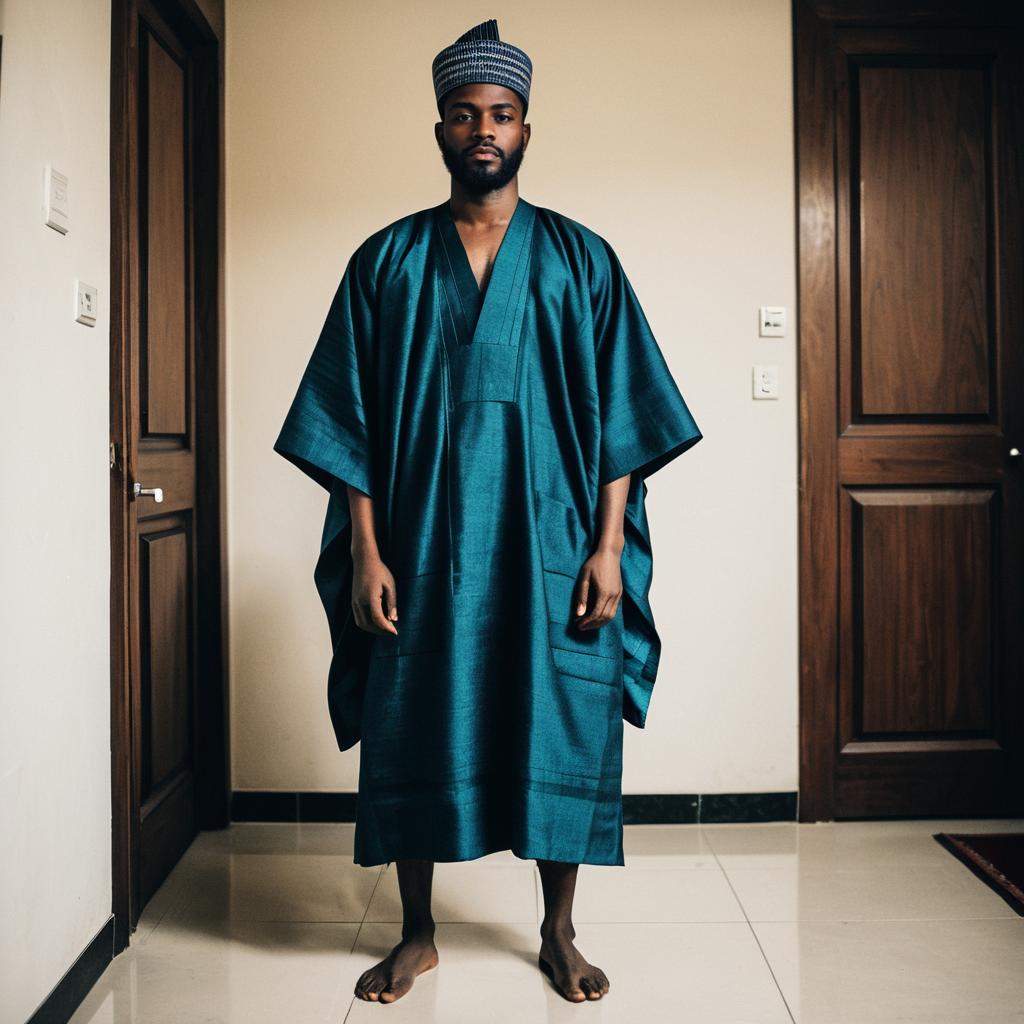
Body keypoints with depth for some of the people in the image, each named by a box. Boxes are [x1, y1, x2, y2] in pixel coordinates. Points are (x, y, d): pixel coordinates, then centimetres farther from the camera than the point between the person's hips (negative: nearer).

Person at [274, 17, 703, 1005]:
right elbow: (350, 420, 3)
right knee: (413, 737, 7)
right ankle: (417, 934, 26)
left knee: (563, 736, 5)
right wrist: (365, 553, -5)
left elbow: (621, 415, 2)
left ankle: (559, 933, 25)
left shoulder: (579, 258, 5)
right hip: (425, 547, 1)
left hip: (552, 547, 0)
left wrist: (609, 546, -7)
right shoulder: (386, 261, 5)